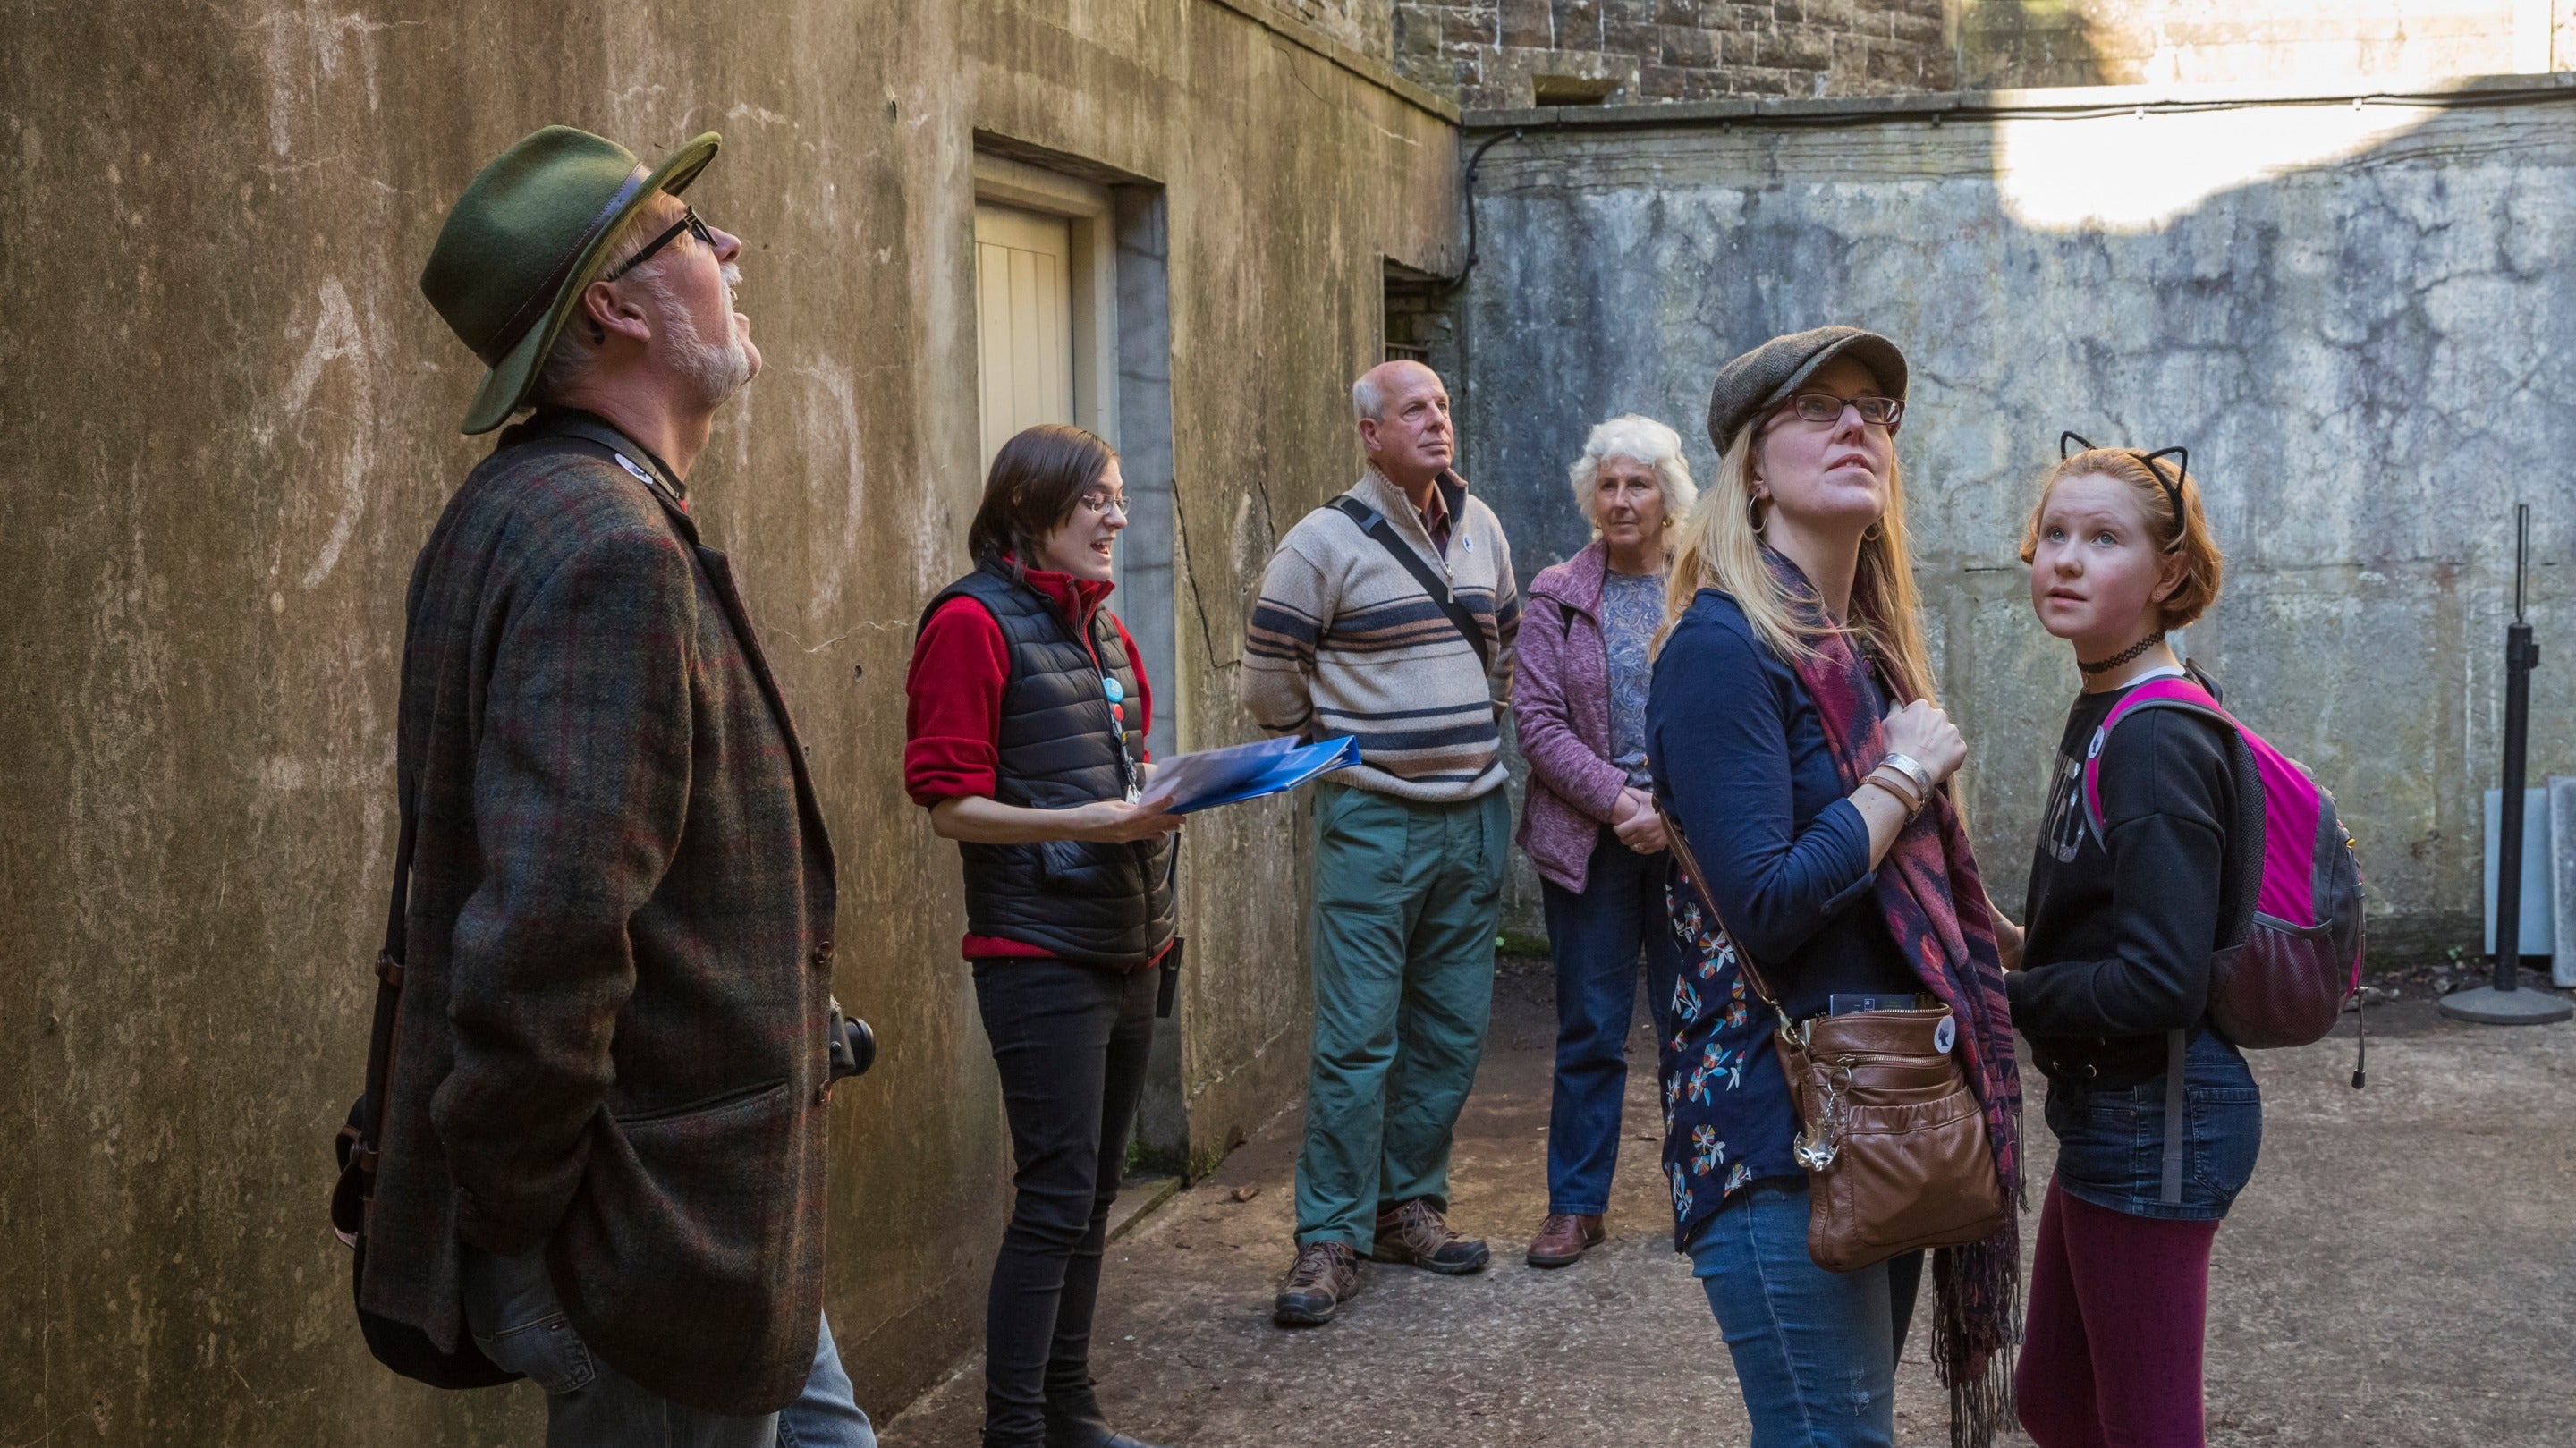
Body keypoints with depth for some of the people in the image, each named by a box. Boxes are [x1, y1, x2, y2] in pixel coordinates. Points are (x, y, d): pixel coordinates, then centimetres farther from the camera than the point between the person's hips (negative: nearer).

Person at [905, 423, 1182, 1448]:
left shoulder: (1100, 623, 15)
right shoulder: (974, 621, -10)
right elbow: (951, 806, -14)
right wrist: (1094, 821, -22)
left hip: (1128, 943, 8)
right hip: (1040, 950, -8)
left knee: (1094, 1190, 13)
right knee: (1055, 1197, -7)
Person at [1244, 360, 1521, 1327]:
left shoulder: (1480, 527, 9)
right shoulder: (1325, 541, -9)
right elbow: (1269, 680, -5)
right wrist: (1344, 753, 4)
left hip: (1474, 816, 6)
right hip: (1371, 822, -6)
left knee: (1450, 1030, 10)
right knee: (1356, 1038, -6)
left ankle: (1411, 1205, 23)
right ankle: (1332, 1239, 1)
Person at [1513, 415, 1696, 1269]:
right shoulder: (1558, 597, 4)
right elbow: (1536, 718, -2)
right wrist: (1620, 801, -12)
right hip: (1588, 837, 0)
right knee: (1590, 1028, 5)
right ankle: (1575, 1204, 14)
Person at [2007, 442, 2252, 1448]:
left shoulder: (2157, 740, -20)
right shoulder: (2100, 714, 8)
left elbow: (2161, 984, -27)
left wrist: (2000, 995, -15)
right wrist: (2027, 968, -1)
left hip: (2155, 1118, -9)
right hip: (2107, 1110, 9)